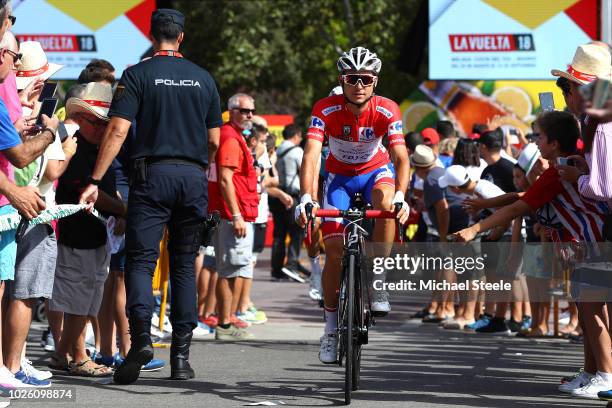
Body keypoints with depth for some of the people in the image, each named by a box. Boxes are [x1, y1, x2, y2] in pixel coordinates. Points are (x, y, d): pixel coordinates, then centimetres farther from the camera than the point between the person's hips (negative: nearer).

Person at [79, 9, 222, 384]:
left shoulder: (137, 75, -2)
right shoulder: (203, 78, 10)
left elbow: (117, 132, -9)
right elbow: (214, 142, 10)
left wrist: (95, 181, -8)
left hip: (153, 174, -3)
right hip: (194, 177, 3)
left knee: (140, 259, -4)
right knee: (184, 265, 9)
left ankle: (141, 337, -26)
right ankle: (181, 355, 7)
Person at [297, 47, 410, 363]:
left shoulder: (387, 111, -25)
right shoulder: (325, 110, -26)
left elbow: (400, 157, -32)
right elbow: (311, 155, -35)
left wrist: (400, 196, -50)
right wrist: (306, 198, -50)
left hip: (376, 172, 0)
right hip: (339, 177, 1)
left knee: (387, 204, -36)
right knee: (334, 251, -9)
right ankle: (331, 329, 6)